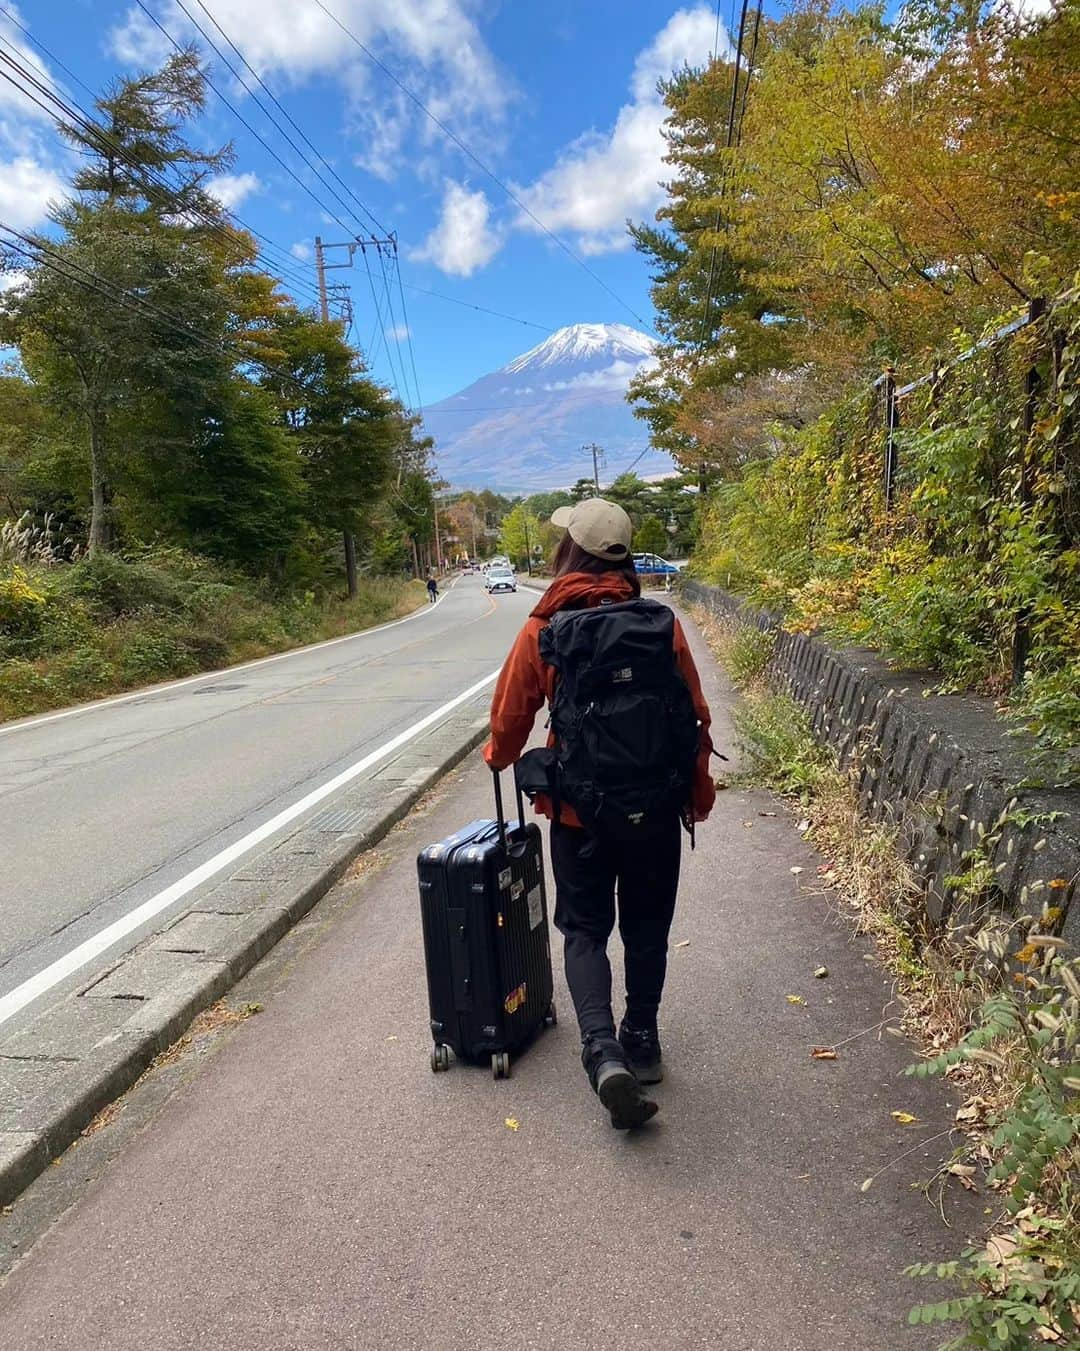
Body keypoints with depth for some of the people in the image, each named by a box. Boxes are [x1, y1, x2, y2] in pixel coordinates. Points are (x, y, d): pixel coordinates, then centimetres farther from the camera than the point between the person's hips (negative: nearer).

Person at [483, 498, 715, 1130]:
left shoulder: (543, 631, -10)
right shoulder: (662, 623, -6)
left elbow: (511, 715, 0)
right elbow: (696, 716, 0)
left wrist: (500, 758, 22)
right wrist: (699, 792, 15)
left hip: (580, 811, -2)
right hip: (656, 809, 2)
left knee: (585, 930, 12)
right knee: (647, 928, 19)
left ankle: (603, 1051, -3)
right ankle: (643, 1043, 31)